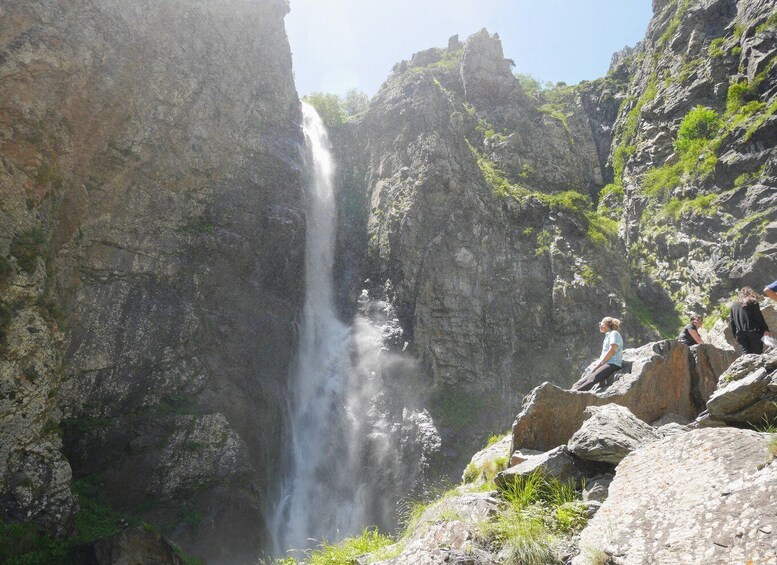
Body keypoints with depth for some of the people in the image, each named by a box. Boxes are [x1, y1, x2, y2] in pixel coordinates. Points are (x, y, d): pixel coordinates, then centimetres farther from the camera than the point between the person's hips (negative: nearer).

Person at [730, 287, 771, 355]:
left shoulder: (734, 306, 13)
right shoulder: (753, 303, 2)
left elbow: (732, 322, 13)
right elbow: (760, 318, -5)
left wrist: (735, 335, 17)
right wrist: (766, 329, -3)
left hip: (740, 334, 3)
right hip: (754, 333, -3)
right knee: (757, 354, -2)